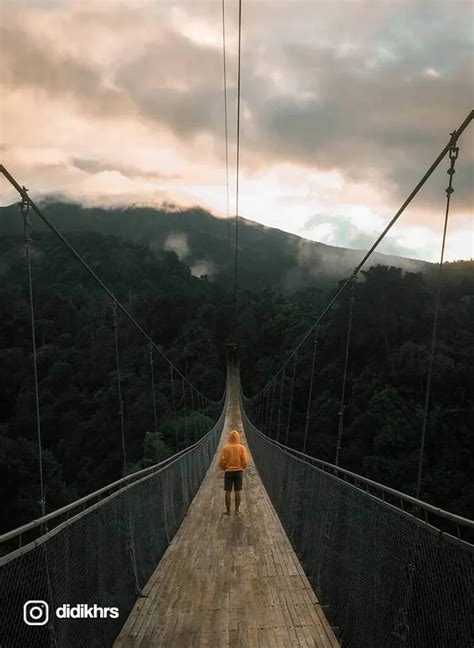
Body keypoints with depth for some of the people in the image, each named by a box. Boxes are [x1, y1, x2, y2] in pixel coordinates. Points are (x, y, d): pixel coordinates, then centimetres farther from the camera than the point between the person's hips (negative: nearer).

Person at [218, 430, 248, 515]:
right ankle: (237, 510, 13)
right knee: (237, 491, 8)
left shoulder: (225, 448, -8)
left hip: (228, 472, -1)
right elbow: (245, 461, -8)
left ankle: (228, 510, 11)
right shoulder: (242, 448, -6)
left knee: (228, 491, 6)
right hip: (238, 471, 1)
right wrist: (242, 468, 11)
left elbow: (221, 461, -7)